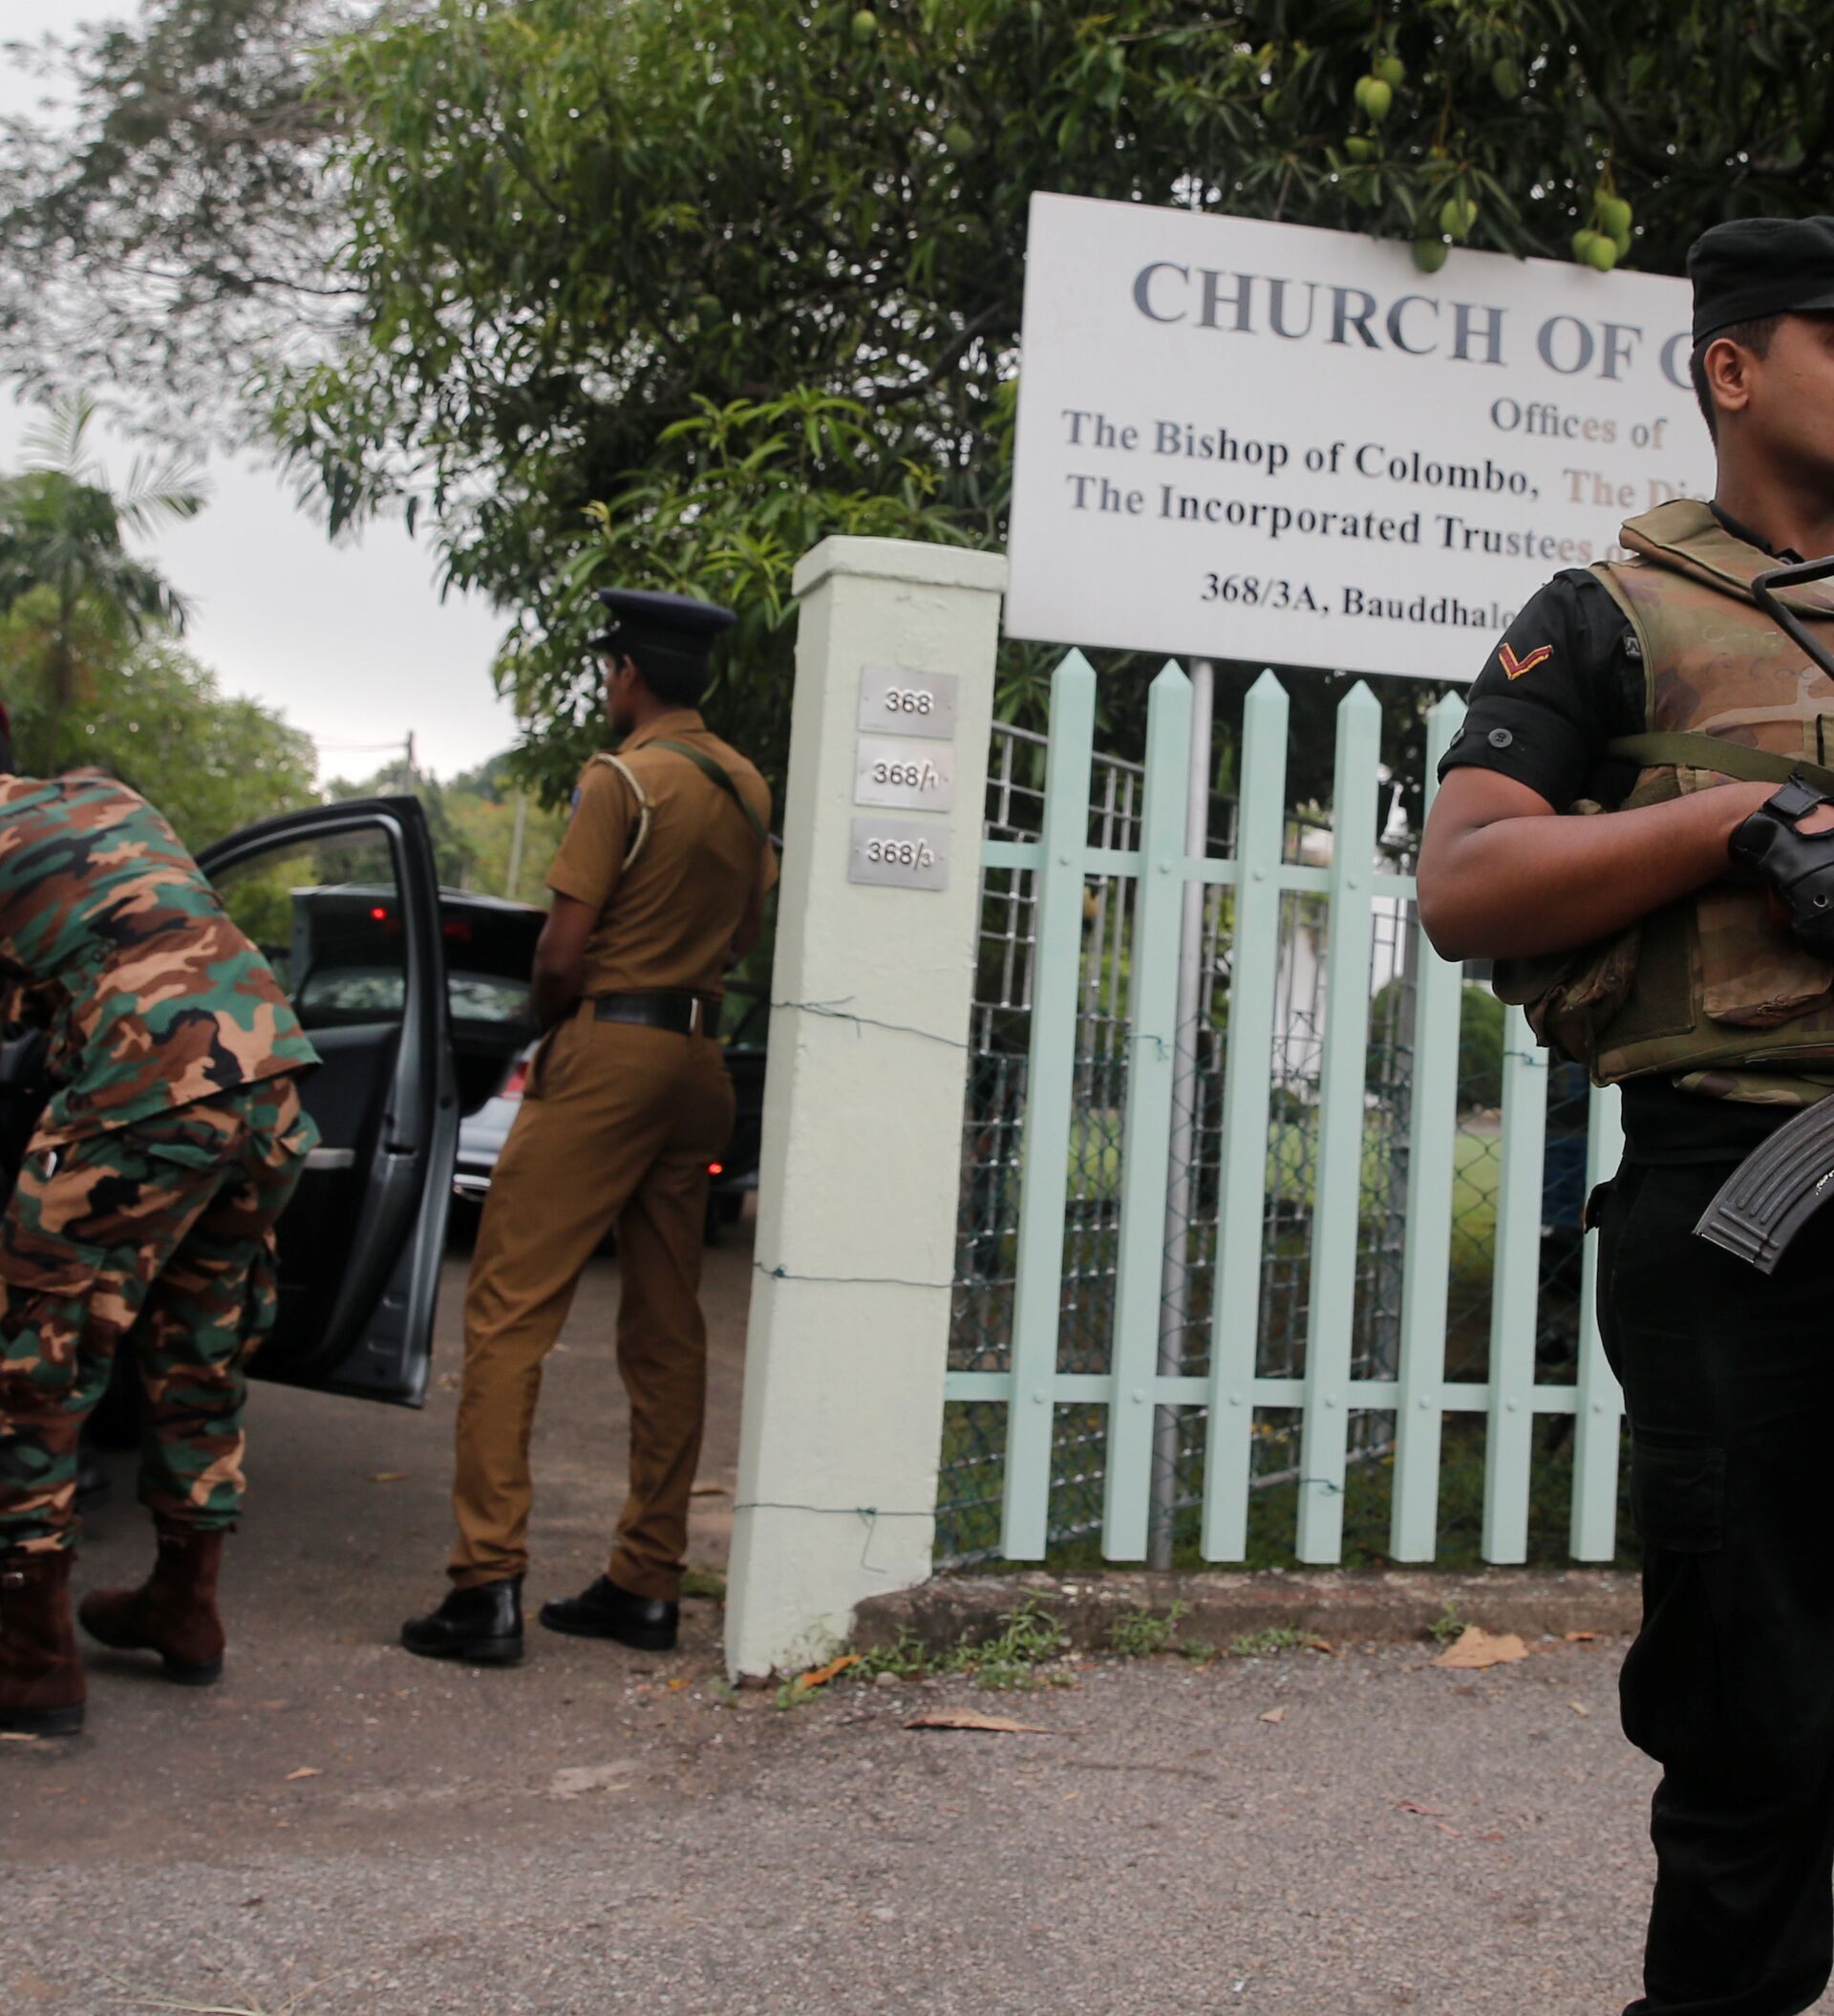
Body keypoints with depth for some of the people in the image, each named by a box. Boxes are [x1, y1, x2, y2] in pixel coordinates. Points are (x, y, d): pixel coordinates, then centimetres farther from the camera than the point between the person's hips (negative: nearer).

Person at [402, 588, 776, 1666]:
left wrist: (553, 1018, 7)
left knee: (509, 1312, -6)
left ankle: (490, 1585, -11)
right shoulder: (748, 788, 11)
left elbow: (564, 951, -12)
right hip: (701, 1063, 8)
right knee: (667, 1333, 9)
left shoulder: (622, 780, -11)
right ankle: (649, 1585, 13)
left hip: (608, 1052, -7)